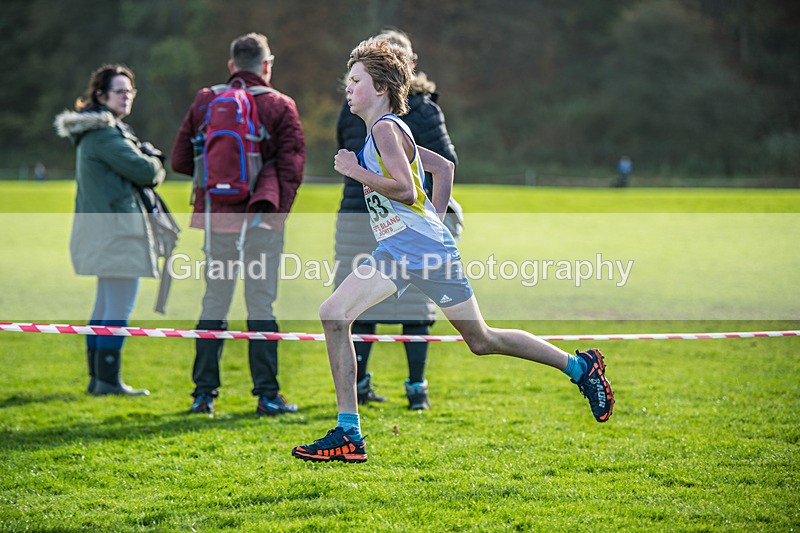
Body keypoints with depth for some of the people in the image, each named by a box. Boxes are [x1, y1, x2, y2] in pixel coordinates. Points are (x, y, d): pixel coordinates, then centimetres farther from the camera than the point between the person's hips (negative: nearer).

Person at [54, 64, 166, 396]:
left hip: (100, 228, 11)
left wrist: (147, 161, -2)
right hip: (115, 226, -11)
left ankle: (98, 378, 19)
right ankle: (107, 380, -10)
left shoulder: (93, 132, 19)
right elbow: (144, 171, -16)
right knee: (120, 307, -10)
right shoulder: (105, 133, -14)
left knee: (106, 304, 15)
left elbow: (148, 174, 20)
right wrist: (153, 161, 5)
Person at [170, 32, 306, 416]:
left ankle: (204, 393, 10)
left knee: (214, 303, 9)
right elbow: (292, 167, -7)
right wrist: (278, 209, 3)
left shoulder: (204, 102, 6)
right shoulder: (280, 106, -2)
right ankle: (267, 395, 1)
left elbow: (180, 160, 7)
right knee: (261, 306, 1)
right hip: (262, 220, -3)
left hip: (218, 218, 3)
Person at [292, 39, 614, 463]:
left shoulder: (386, 128, -12)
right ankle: (348, 435, -7)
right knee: (333, 313, -5)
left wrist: (355, 172, -16)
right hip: (393, 253, 9)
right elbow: (444, 167, 23)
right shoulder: (381, 132, 16)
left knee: (481, 340, 2)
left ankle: (580, 366, 19)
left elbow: (407, 190, -23)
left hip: (426, 251, -9)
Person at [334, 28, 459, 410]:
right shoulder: (421, 107, -6)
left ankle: (358, 384, 12)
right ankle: (416, 389, 3)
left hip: (358, 217, 3)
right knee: (415, 306, 3)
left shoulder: (352, 108, 4)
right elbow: (445, 161, -9)